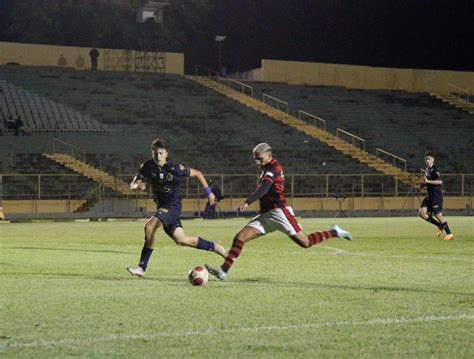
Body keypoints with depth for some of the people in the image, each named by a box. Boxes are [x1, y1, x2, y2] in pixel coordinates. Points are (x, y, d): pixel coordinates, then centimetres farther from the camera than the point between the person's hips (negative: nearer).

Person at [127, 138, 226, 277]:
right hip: (161, 206, 6)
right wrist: (137, 186, -26)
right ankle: (214, 246, 32)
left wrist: (208, 192, 3)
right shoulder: (147, 167, -3)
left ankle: (142, 267, -23)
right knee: (181, 240, 11)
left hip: (173, 206, -6)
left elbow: (197, 173, 0)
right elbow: (133, 185, -1)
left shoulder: (175, 169, -14)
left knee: (150, 225, -28)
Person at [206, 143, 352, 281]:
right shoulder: (268, 168, 15)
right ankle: (223, 270, -8)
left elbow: (264, 189, -31)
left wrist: (247, 202, -43)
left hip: (278, 212, -9)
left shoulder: (273, 168, -14)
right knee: (239, 238, -5)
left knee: (305, 242, -6)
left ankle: (334, 232, 15)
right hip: (266, 215, 9)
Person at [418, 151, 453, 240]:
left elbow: (440, 181, -26)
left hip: (436, 196, -9)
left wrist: (428, 181, -26)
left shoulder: (434, 170, -14)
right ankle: (440, 226, 10)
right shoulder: (427, 169, 14)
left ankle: (449, 234, 3)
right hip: (429, 196, 9)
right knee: (421, 212, -3)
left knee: (438, 215, -8)